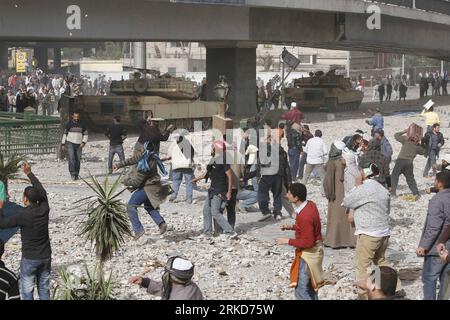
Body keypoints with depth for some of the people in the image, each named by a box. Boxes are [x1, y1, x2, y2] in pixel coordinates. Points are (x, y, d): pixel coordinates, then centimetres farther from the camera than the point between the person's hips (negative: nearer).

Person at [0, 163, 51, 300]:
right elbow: (42, 191, 12)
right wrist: (29, 174, 19)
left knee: (27, 291, 6)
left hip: (29, 259, -5)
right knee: (44, 289, 15)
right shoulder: (44, 210, -6)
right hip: (46, 257, 5)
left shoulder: (24, 216, -21)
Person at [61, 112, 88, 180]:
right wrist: (63, 144, 3)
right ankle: (72, 173, -19)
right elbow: (65, 133, 7)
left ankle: (76, 174, 12)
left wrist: (83, 142, -3)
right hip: (70, 143, -3)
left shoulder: (81, 124, 6)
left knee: (78, 160, 3)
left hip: (79, 144, 3)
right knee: (71, 158, -16)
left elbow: (85, 134, 12)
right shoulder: (69, 124, 0)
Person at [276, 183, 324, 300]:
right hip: (314, 250, 10)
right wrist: (292, 227, 7)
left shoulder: (304, 216, -30)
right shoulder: (310, 204, -1)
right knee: (310, 288, 21)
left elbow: (307, 242, -27)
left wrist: (287, 241, -19)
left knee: (300, 291, -5)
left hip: (308, 253, -10)